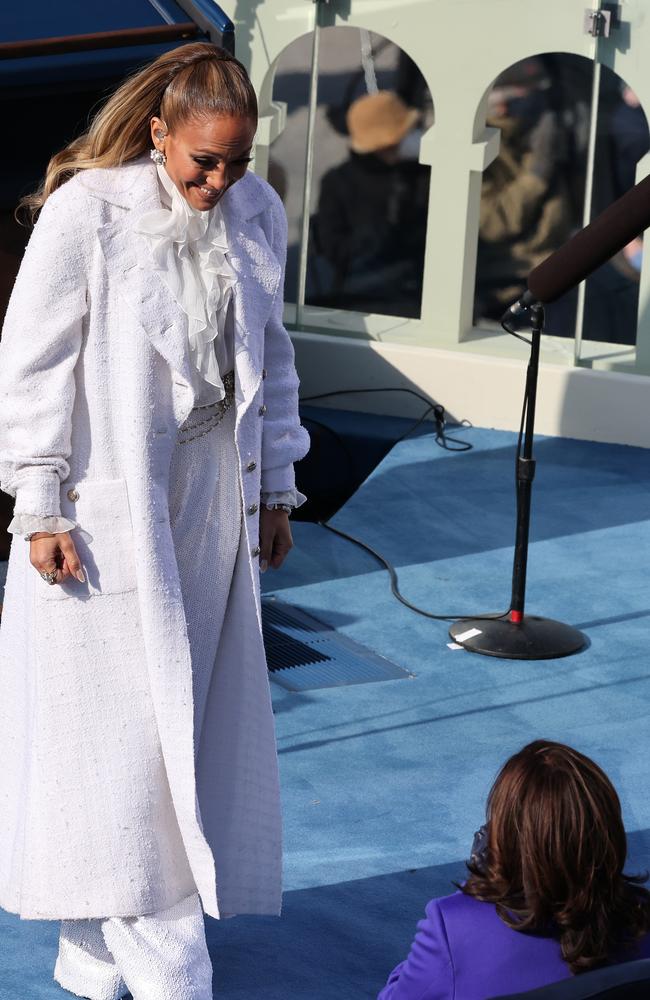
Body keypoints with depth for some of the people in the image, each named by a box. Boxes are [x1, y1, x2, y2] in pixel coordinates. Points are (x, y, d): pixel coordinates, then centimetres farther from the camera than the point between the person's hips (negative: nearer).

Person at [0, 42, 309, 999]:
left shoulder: (258, 213, 4)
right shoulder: (87, 211, -13)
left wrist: (275, 488, 15)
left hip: (210, 498, 6)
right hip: (105, 503, -6)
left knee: (198, 709, 8)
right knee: (116, 718, -4)